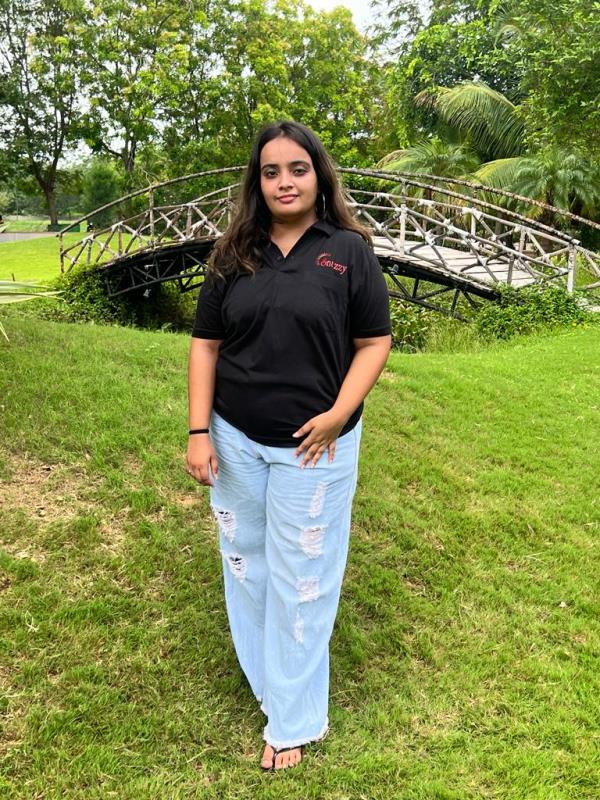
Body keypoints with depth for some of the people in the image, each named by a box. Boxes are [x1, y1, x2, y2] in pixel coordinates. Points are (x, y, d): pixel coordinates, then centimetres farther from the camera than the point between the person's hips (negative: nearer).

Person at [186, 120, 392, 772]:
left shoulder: (348, 251, -5)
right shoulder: (233, 256, 3)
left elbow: (374, 343, -3)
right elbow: (205, 344, 4)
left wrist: (337, 415, -15)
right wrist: (198, 433, -4)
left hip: (313, 446, -3)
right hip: (235, 441, 3)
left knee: (300, 579, 8)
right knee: (245, 563, 16)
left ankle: (293, 720, 26)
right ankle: (263, 671, 40)